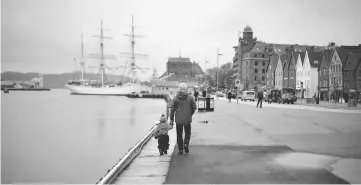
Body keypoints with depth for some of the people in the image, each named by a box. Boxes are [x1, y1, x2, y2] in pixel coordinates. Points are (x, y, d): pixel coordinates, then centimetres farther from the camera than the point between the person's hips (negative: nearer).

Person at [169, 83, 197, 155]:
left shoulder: (175, 98, -3)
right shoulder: (190, 98, -4)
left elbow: (172, 109, -3)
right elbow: (194, 107, 0)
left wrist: (171, 119, 4)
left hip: (178, 120, 0)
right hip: (187, 119, 0)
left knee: (179, 134, 10)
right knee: (187, 133, 18)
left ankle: (180, 150, 13)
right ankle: (186, 144, -4)